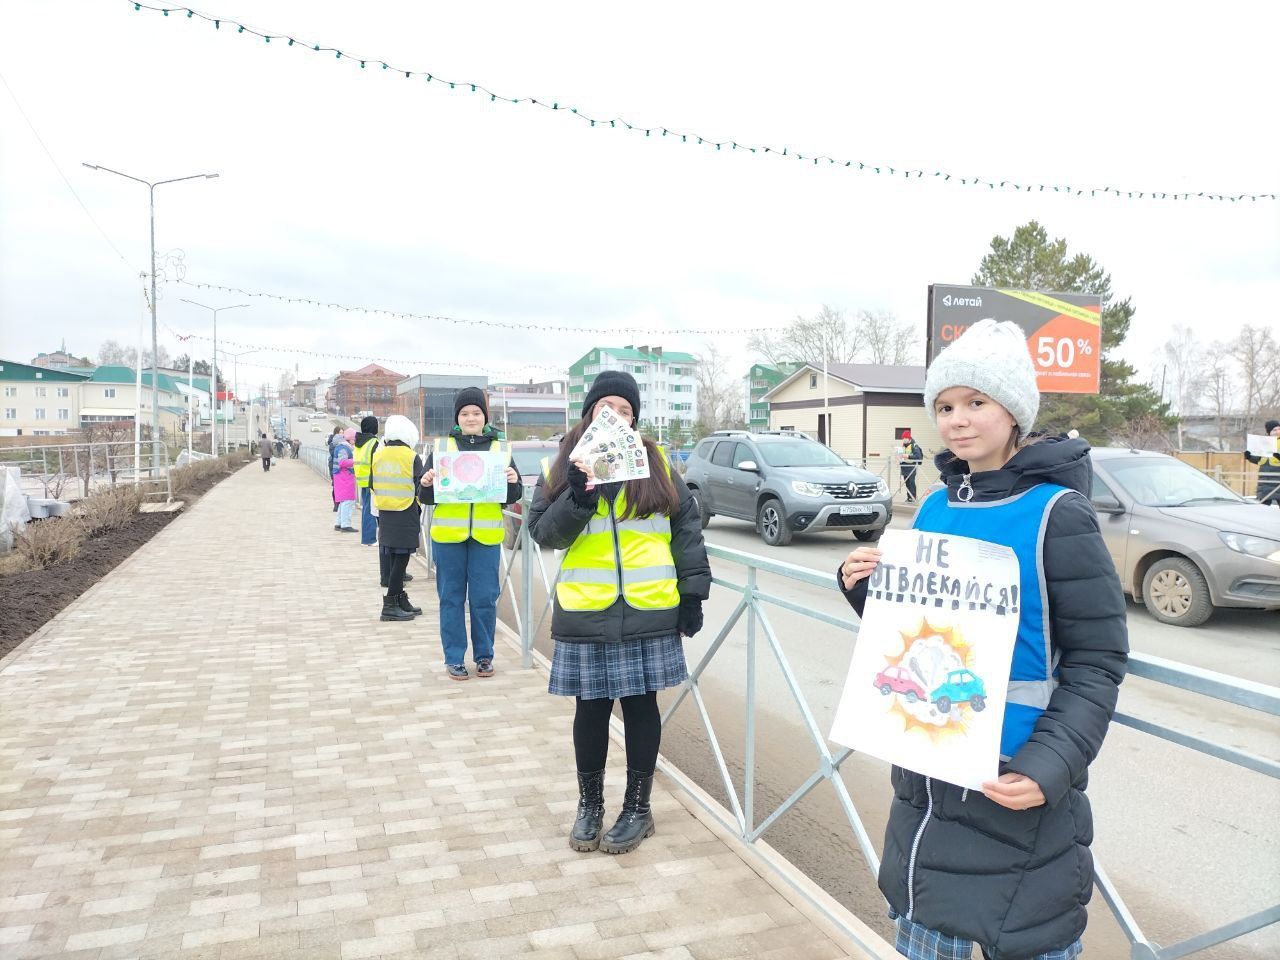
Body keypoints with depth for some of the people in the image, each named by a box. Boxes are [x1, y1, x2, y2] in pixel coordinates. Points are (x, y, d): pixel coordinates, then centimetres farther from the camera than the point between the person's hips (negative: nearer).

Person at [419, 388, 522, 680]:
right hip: (448, 535, 0)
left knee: (485, 598, 4)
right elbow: (426, 498, 8)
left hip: (486, 536, 0)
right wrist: (427, 485, -13)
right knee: (451, 597, 6)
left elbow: (512, 497, 8)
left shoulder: (501, 448, 7)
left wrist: (513, 483, -12)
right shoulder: (441, 446, 6)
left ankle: (484, 655, 21)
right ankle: (454, 658, 18)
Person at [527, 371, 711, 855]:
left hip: (649, 613, 0)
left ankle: (638, 807, 25)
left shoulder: (656, 462, 5)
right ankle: (589, 804, 29)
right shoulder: (561, 466, 5)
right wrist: (577, 497, -18)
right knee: (591, 708, 9)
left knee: (640, 705, 9)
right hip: (586, 614, 0)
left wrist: (693, 589, 0)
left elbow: (686, 524, 6)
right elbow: (541, 531, -1)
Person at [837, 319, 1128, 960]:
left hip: (1013, 780, -5)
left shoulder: (1056, 515, -12)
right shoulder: (934, 509, 5)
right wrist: (867, 591, -5)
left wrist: (1049, 766, -23)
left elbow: (1096, 662, -12)